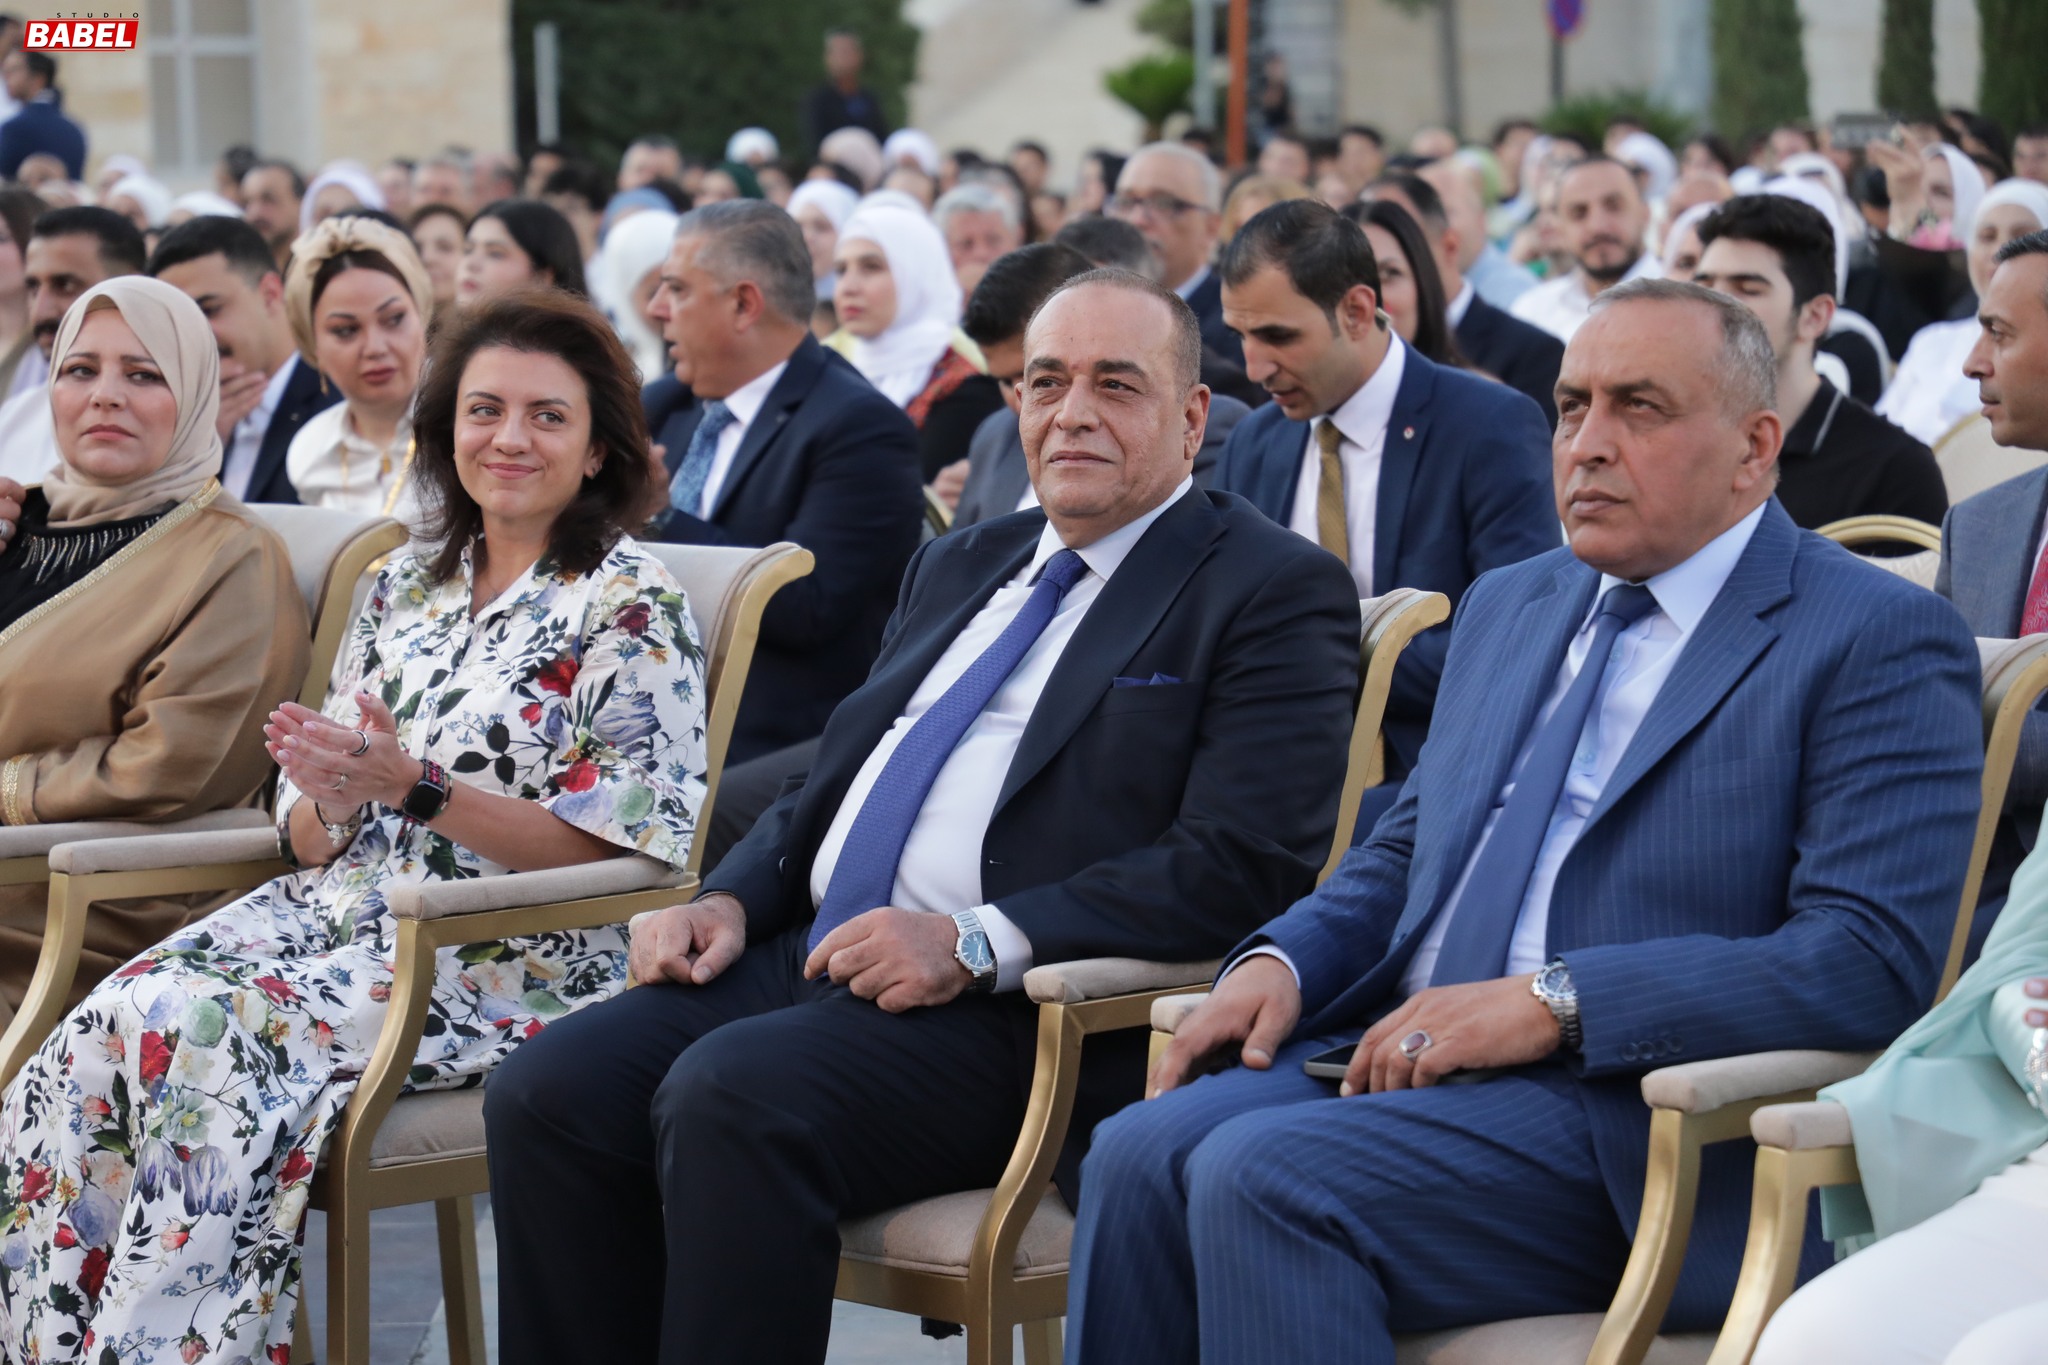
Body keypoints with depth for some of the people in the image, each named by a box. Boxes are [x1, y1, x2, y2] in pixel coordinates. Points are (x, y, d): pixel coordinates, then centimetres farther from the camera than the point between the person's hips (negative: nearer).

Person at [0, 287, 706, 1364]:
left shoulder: (629, 606, -1)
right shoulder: (402, 590, 18)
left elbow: (613, 847, -9)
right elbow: (313, 840, 17)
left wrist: (417, 786, -17)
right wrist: (333, 799, -8)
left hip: (518, 954, -6)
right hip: (343, 907, 6)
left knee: (218, 1034, -31)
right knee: (107, 1027, -23)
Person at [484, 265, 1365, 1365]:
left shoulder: (1274, 593, 0)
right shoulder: (962, 566, 25)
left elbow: (1243, 863, -12)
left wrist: (979, 942, -19)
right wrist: (732, 900, 7)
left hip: (1015, 1012, -7)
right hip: (813, 960, 7)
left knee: (732, 1095, -32)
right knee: (550, 1092, -16)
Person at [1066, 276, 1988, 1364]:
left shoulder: (1881, 642, -2)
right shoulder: (1507, 608, 23)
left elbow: (1875, 958, -14)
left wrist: (1554, 1003, -19)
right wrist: (1281, 959, 7)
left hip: (1630, 1124, -7)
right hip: (1408, 1056, 7)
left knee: (1264, 1176, -29)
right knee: (1141, 1153, -21)